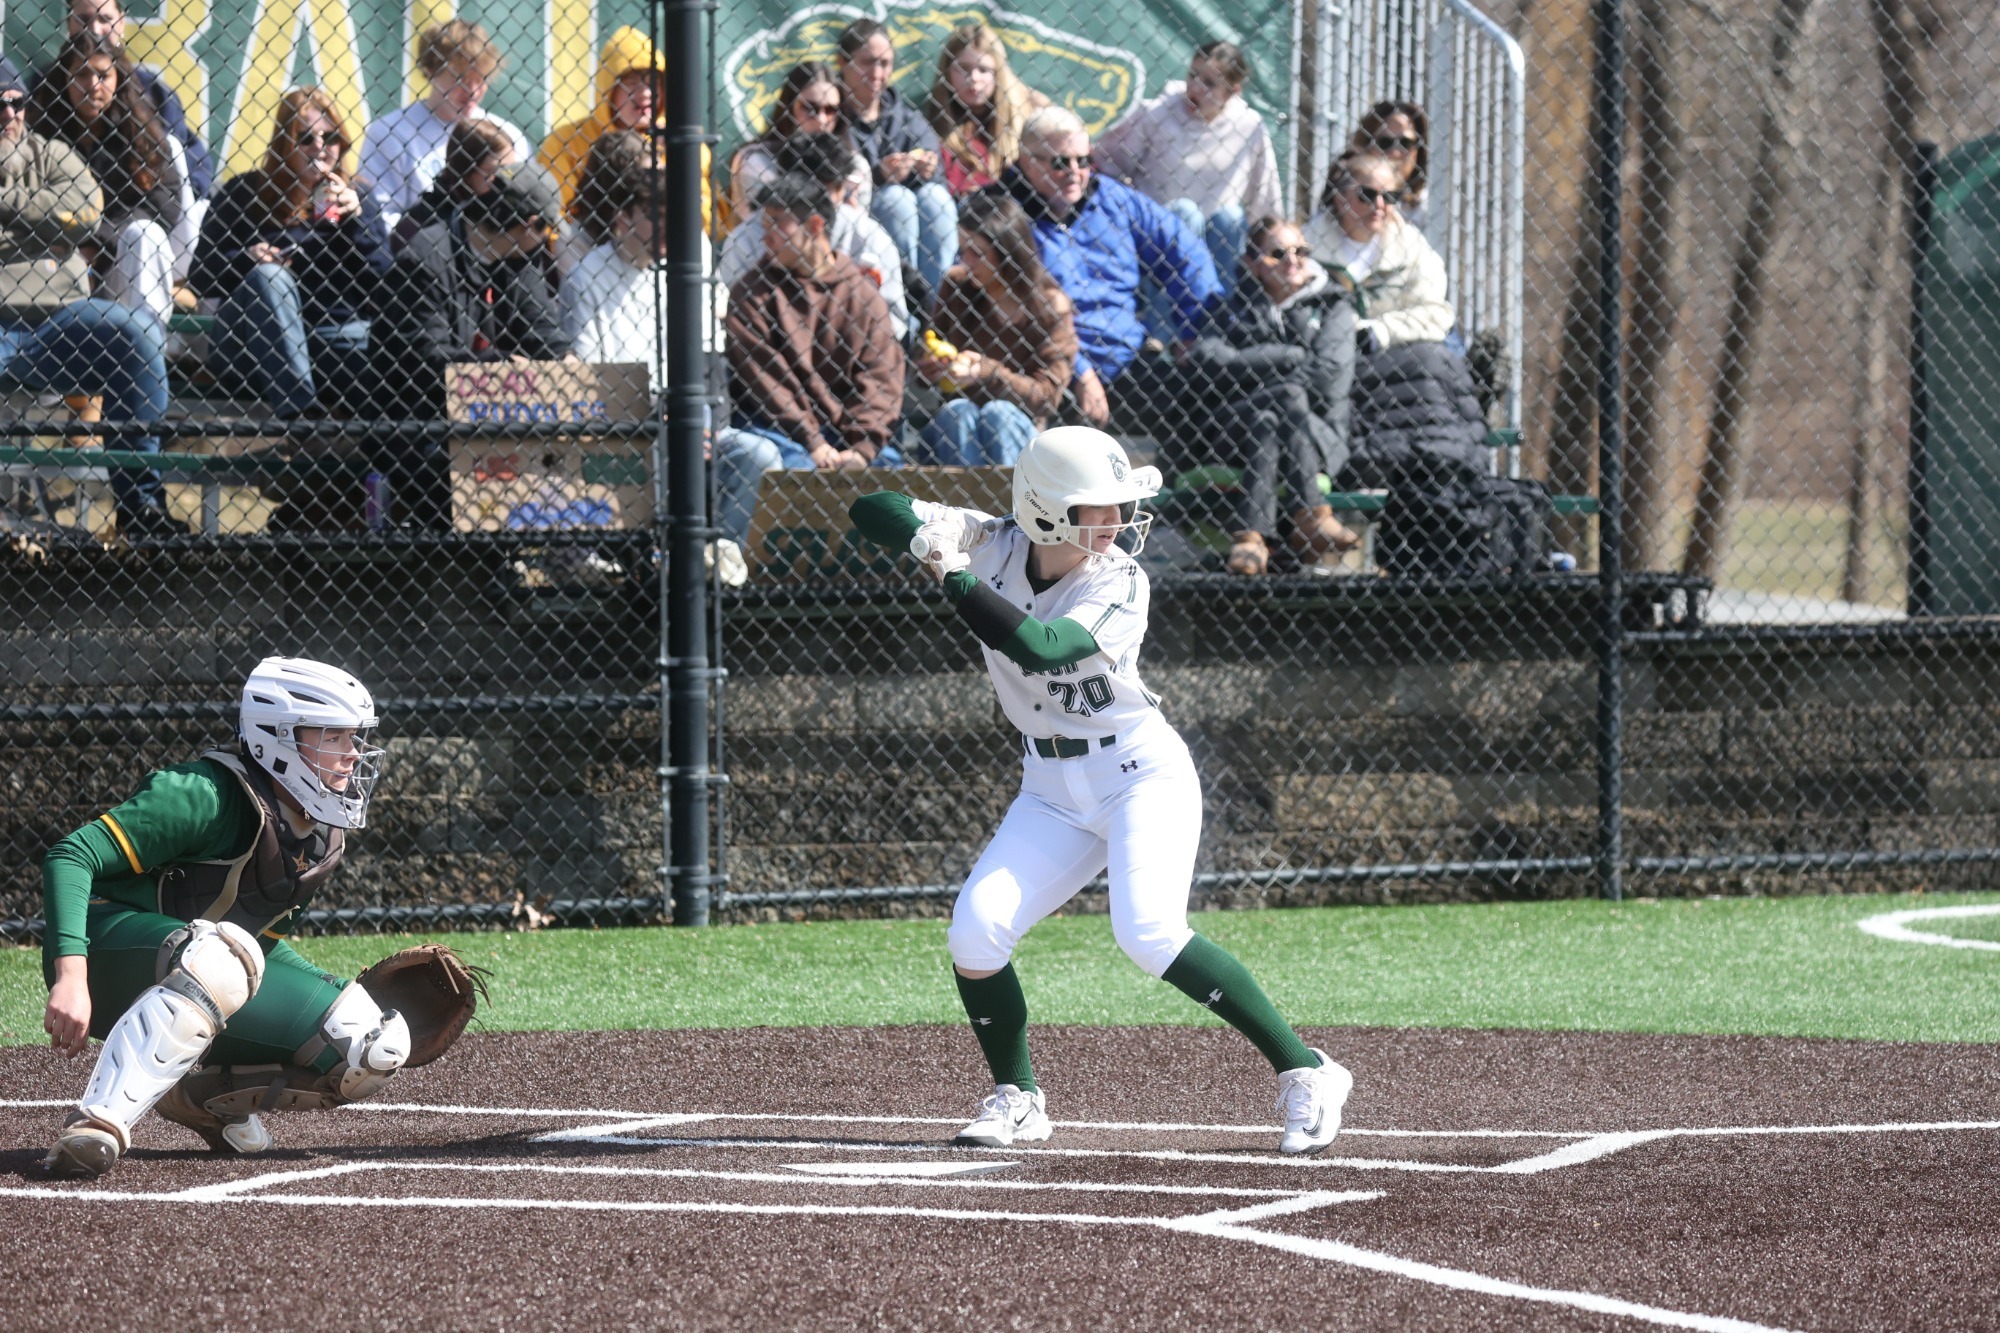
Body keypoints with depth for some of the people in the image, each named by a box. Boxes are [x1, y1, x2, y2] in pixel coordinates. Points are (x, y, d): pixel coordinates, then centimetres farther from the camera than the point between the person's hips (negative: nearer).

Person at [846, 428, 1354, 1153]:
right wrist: (930, 535, -29)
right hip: (1052, 790, 5)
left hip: (1142, 773, -5)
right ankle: (1017, 1100, 10)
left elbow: (1040, 647, -34)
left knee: (1148, 933, -25)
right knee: (975, 930, -11)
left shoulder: (1121, 584, -18)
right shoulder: (992, 547, -6)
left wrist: (956, 578, -34)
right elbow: (872, 511, -9)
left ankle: (1304, 1073, -18)